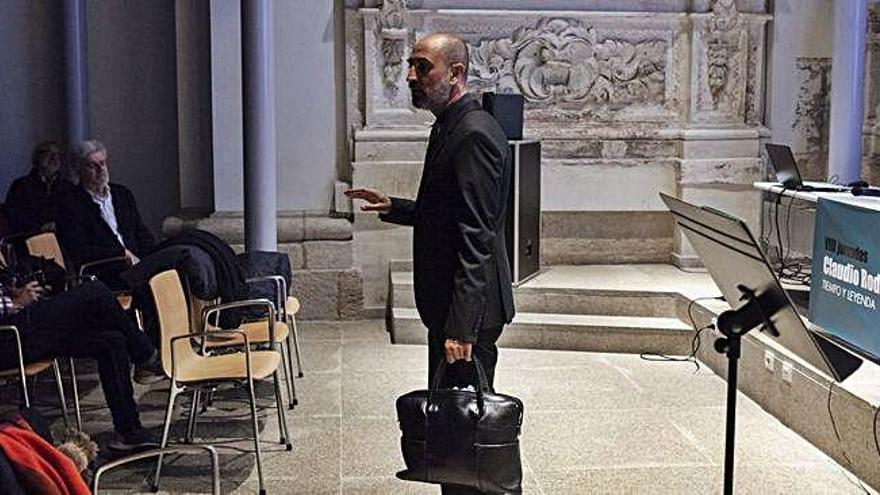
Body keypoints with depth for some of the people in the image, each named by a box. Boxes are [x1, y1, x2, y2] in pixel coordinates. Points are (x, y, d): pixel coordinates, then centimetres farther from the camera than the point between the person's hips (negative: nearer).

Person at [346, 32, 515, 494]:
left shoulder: (474, 134, -18)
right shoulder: (450, 127, 14)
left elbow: (477, 236, -24)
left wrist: (461, 327, -26)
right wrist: (393, 207, 14)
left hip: (469, 312, -10)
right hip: (448, 305, 10)